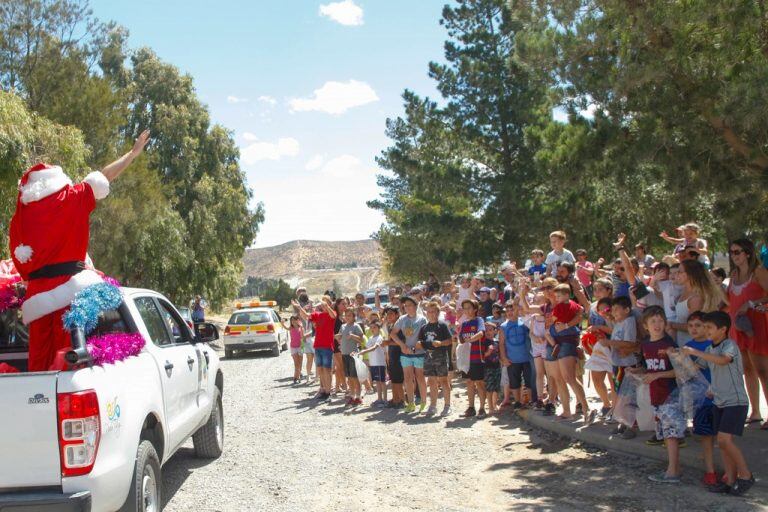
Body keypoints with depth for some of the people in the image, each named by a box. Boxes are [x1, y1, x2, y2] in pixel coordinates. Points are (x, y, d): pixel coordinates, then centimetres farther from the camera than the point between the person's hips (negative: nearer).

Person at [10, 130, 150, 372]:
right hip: (70, 287, -4)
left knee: (39, 357, 7)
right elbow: (104, 177, 7)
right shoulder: (69, 199, 1)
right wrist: (134, 151, 15)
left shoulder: (18, 217, 13)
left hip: (38, 294, 5)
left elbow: (21, 263, 13)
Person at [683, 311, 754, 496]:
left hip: (735, 401, -8)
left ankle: (745, 475, -1)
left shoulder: (730, 345, -13)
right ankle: (731, 480, 13)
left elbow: (723, 360, -34)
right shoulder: (709, 350, 10)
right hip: (719, 401, 8)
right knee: (722, 441, 6)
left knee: (724, 439, -16)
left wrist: (695, 352, -33)